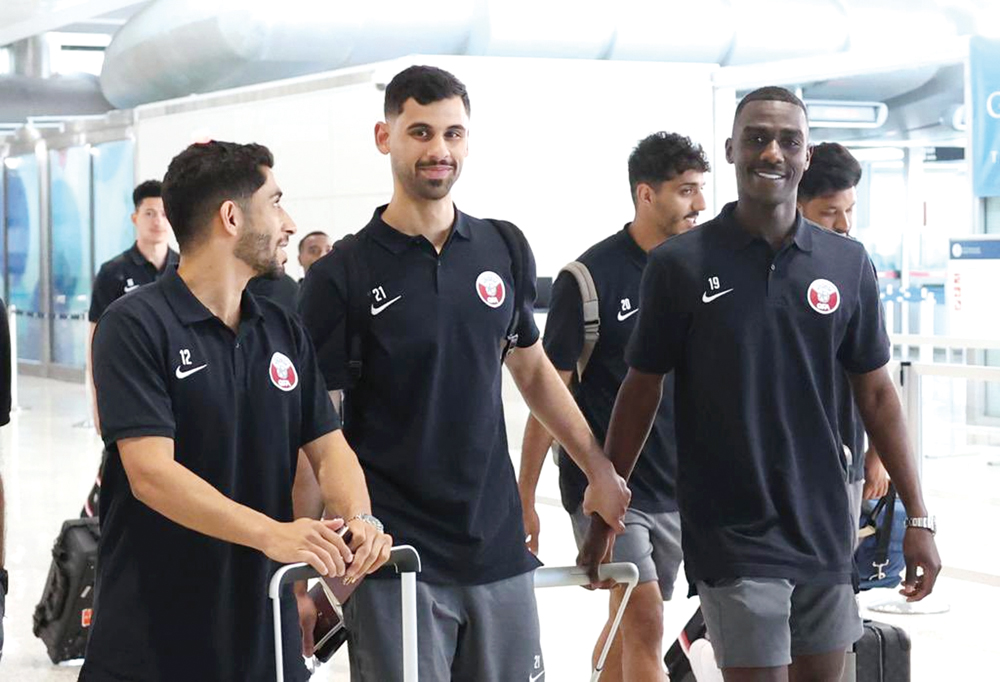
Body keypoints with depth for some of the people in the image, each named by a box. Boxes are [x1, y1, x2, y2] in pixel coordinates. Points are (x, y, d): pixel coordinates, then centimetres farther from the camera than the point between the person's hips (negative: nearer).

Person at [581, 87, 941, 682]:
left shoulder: (848, 265, 3)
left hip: (825, 534, 4)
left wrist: (918, 518, 4)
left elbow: (877, 394, 7)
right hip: (731, 538, -4)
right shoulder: (681, 264, -5)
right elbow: (642, 391, 1)